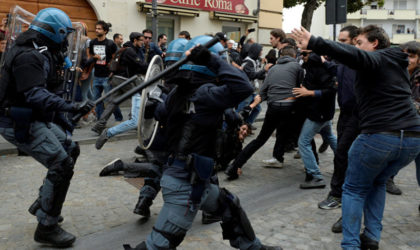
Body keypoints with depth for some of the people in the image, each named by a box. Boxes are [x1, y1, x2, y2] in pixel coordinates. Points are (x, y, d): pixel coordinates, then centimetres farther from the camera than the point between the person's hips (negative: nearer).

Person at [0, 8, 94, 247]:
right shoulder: (28, 56, -19)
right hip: (20, 123, -10)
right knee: (62, 165, -14)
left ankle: (43, 203, 25)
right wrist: (71, 107, -39)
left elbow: (43, 92, 18)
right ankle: (47, 227, -1)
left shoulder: (42, 54, 13)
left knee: (71, 150, 14)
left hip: (35, 119, 11)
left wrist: (64, 121, 17)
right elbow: (36, 95, -31)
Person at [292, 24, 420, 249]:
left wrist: (313, 43, -33)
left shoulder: (375, 59, -3)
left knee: (354, 189, 10)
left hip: (379, 136, -7)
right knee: (377, 182, 28)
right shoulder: (398, 62, 22)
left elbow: (351, 54, -25)